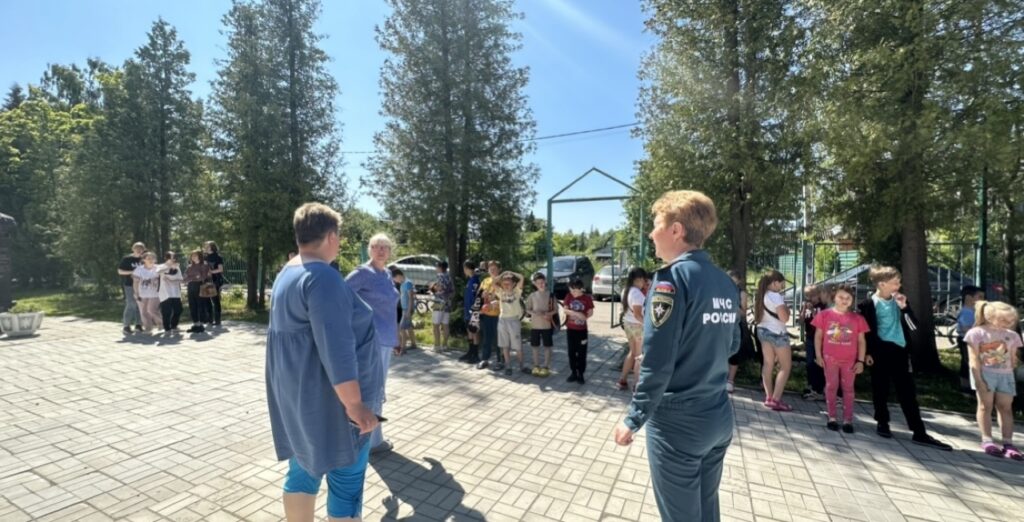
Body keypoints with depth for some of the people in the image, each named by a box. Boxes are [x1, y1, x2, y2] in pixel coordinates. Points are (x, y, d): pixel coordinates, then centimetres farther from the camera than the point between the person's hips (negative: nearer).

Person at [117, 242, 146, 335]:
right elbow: (120, 271, -3)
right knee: (131, 305, -9)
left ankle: (138, 324, 15)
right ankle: (126, 326, -1)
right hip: (129, 285, -4)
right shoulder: (126, 259, -3)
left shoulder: (142, 259, 8)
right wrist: (131, 272, -16)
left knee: (140, 305, 6)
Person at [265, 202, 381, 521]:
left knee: (304, 468, 20)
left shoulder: (286, 275, 12)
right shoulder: (322, 277, -21)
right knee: (346, 481, 3)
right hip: (327, 397, -10)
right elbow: (336, 348, -27)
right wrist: (355, 404, -22)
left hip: (298, 393, 10)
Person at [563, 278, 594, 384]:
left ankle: (581, 374, 15)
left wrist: (584, 317, -23)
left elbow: (590, 312, -4)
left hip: (582, 330, -2)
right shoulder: (569, 297, -2)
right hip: (570, 329, 2)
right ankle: (573, 373, 22)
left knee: (582, 353, 4)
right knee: (571, 352, 10)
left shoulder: (587, 298, -8)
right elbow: (565, 310, -9)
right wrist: (577, 313, -24)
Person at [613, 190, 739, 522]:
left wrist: (634, 420, -12)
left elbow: (657, 364, -21)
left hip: (678, 423, -7)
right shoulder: (726, 283, 3)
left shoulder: (672, 277, -19)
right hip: (718, 418, 7)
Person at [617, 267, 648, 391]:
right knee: (640, 355, 7)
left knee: (632, 352, 20)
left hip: (627, 323, 8)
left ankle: (622, 380, 24)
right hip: (638, 325, -8)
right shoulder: (637, 293, -21)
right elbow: (637, 314, -25)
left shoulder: (626, 290, 6)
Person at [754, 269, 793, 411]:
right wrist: (787, 309, -3)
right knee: (786, 366, 2)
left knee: (768, 364, 11)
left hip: (763, 331, 8)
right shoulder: (775, 296, -18)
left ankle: (769, 397, 13)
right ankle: (776, 399, -3)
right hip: (777, 333, -8)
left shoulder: (759, 296, 7)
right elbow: (784, 318, -22)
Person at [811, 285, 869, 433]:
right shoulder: (825, 314, -4)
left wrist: (860, 361, -2)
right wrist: (818, 355, -3)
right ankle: (832, 417, 18)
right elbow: (818, 336, 1)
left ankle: (848, 420, 17)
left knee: (848, 388, 9)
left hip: (849, 360, 1)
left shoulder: (857, 318, -1)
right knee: (831, 387, 8)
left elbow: (861, 341, 2)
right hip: (830, 358, -1)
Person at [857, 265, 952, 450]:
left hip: (899, 350, 5)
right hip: (881, 351, -4)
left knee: (908, 392, 6)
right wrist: (867, 352, -9)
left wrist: (904, 307, -7)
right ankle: (882, 424, 21)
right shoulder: (869, 304, -7)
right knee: (880, 390, 7)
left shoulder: (898, 301, 8)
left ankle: (920, 433, 10)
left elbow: (914, 325, 6)